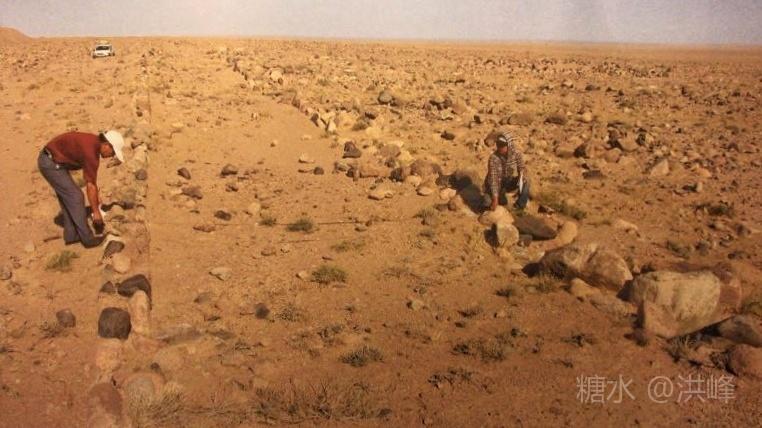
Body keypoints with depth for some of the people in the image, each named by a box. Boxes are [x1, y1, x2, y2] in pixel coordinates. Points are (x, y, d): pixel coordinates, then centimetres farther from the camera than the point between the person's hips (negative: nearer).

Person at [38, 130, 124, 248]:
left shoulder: (93, 142, 6)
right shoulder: (90, 152, -23)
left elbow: (91, 178, 18)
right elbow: (90, 185, -18)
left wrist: (96, 198, 24)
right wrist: (96, 211, -10)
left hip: (48, 160, 10)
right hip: (52, 163, -10)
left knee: (67, 198, 16)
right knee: (75, 198, -4)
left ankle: (71, 236, 22)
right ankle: (87, 239, 3)